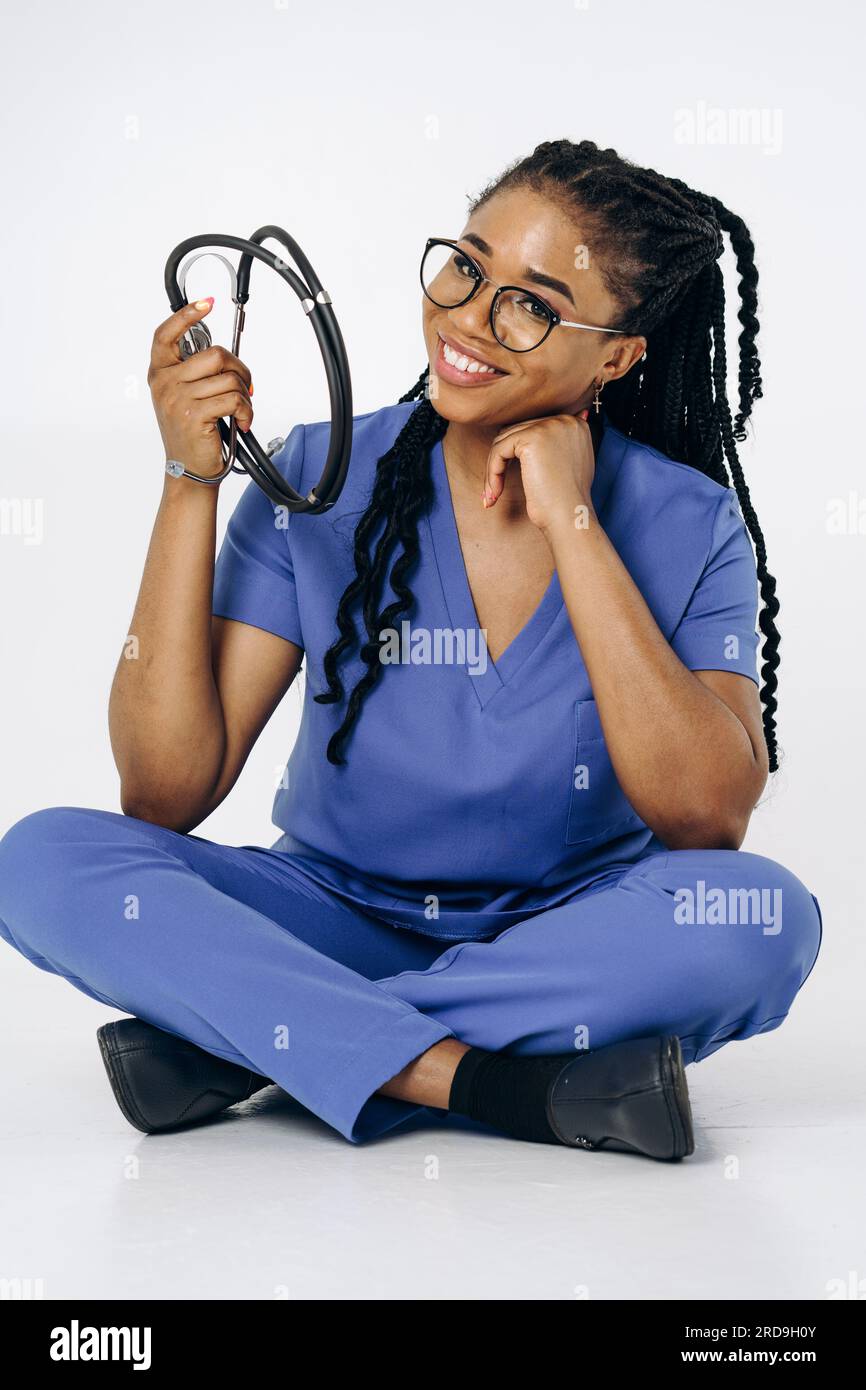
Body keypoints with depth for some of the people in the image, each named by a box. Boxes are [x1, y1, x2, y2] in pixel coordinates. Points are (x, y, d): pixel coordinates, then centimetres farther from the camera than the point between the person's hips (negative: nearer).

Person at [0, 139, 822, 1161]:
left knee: (764, 914, -31)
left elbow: (710, 820, -23)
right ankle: (527, 1095, -27)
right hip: (339, 923, 1)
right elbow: (165, 795, -14)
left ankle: (244, 1041, -21)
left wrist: (572, 528, -23)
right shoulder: (324, 483, -8)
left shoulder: (688, 528, -9)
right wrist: (192, 481, -21)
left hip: (568, 948, 0)